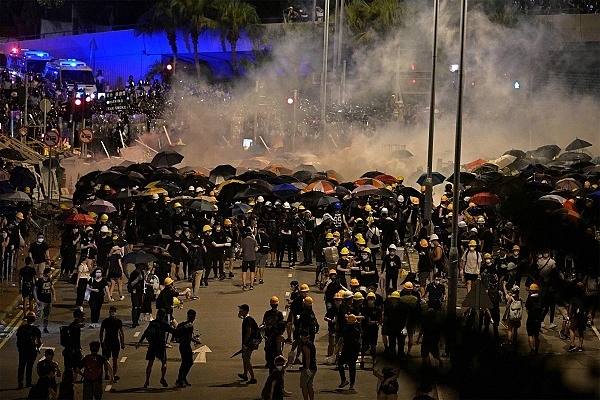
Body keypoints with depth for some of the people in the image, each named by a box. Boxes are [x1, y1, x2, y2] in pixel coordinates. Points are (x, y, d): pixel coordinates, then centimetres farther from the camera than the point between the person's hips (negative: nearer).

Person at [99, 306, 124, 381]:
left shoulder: (119, 321, 2)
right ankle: (106, 374, 21)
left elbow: (121, 332, 9)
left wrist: (122, 343, 7)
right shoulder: (105, 321, -4)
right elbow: (101, 332, 0)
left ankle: (114, 375, -7)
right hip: (107, 342, -1)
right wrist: (102, 342, -10)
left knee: (115, 359, -5)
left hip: (116, 342, 1)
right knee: (106, 359, 7)